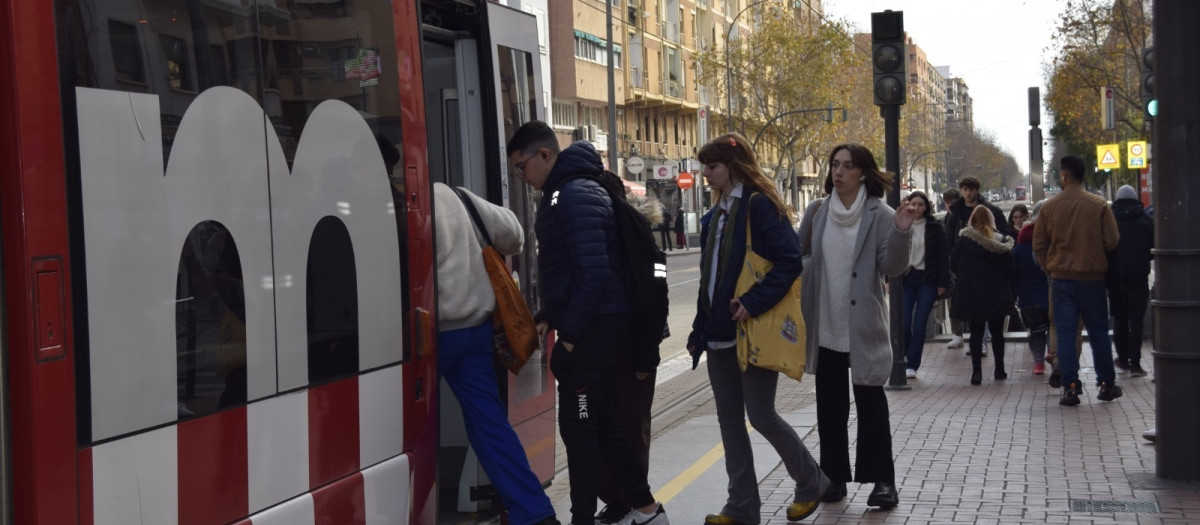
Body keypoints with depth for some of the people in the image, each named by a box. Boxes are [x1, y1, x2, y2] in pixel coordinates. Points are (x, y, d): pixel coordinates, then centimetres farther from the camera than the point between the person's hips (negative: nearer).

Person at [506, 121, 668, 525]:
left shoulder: (576, 196, -17)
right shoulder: (565, 192, 15)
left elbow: (594, 271, -23)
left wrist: (570, 332, -19)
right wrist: (548, 317, 13)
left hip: (592, 328, -10)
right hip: (593, 326, 10)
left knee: (577, 427, -4)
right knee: (602, 420, 16)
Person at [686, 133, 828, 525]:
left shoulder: (760, 205, -11)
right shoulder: (717, 212, 15)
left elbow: (789, 261, -18)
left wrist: (755, 302, -24)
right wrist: (700, 330, 16)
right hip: (720, 332, 8)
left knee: (761, 416, -3)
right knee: (729, 420, 9)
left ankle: (811, 482, 20)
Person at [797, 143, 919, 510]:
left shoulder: (879, 215, -7)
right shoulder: (817, 211, 4)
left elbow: (892, 268, -11)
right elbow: (795, 251, 15)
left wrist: (901, 232, -25)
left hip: (863, 328, -4)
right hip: (825, 328, 4)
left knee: (871, 404, 3)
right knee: (829, 406, 12)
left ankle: (882, 480, 11)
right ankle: (834, 475, 23)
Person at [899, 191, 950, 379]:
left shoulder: (935, 228, 4)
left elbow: (943, 257, 3)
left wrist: (943, 283, -3)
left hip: (927, 280, -1)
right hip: (906, 279, 1)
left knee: (919, 325, -4)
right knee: (904, 323, -6)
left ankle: (912, 365, 2)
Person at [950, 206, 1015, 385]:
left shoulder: (964, 240, -7)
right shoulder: (1001, 242, -3)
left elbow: (954, 266, -2)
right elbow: (1009, 269, -1)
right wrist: (1009, 292, 8)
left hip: (971, 295, -1)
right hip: (997, 296, 1)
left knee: (976, 333, 3)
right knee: (997, 332, 13)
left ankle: (976, 371, -7)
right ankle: (999, 369, 20)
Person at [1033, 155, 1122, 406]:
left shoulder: (1049, 207, -4)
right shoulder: (1099, 205, -6)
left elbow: (1039, 246, 0)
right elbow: (1111, 242, -6)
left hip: (1061, 279, 0)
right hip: (1093, 278, 0)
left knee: (1065, 333, 3)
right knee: (1098, 332, 11)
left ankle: (1070, 387, -1)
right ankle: (1106, 384, 18)